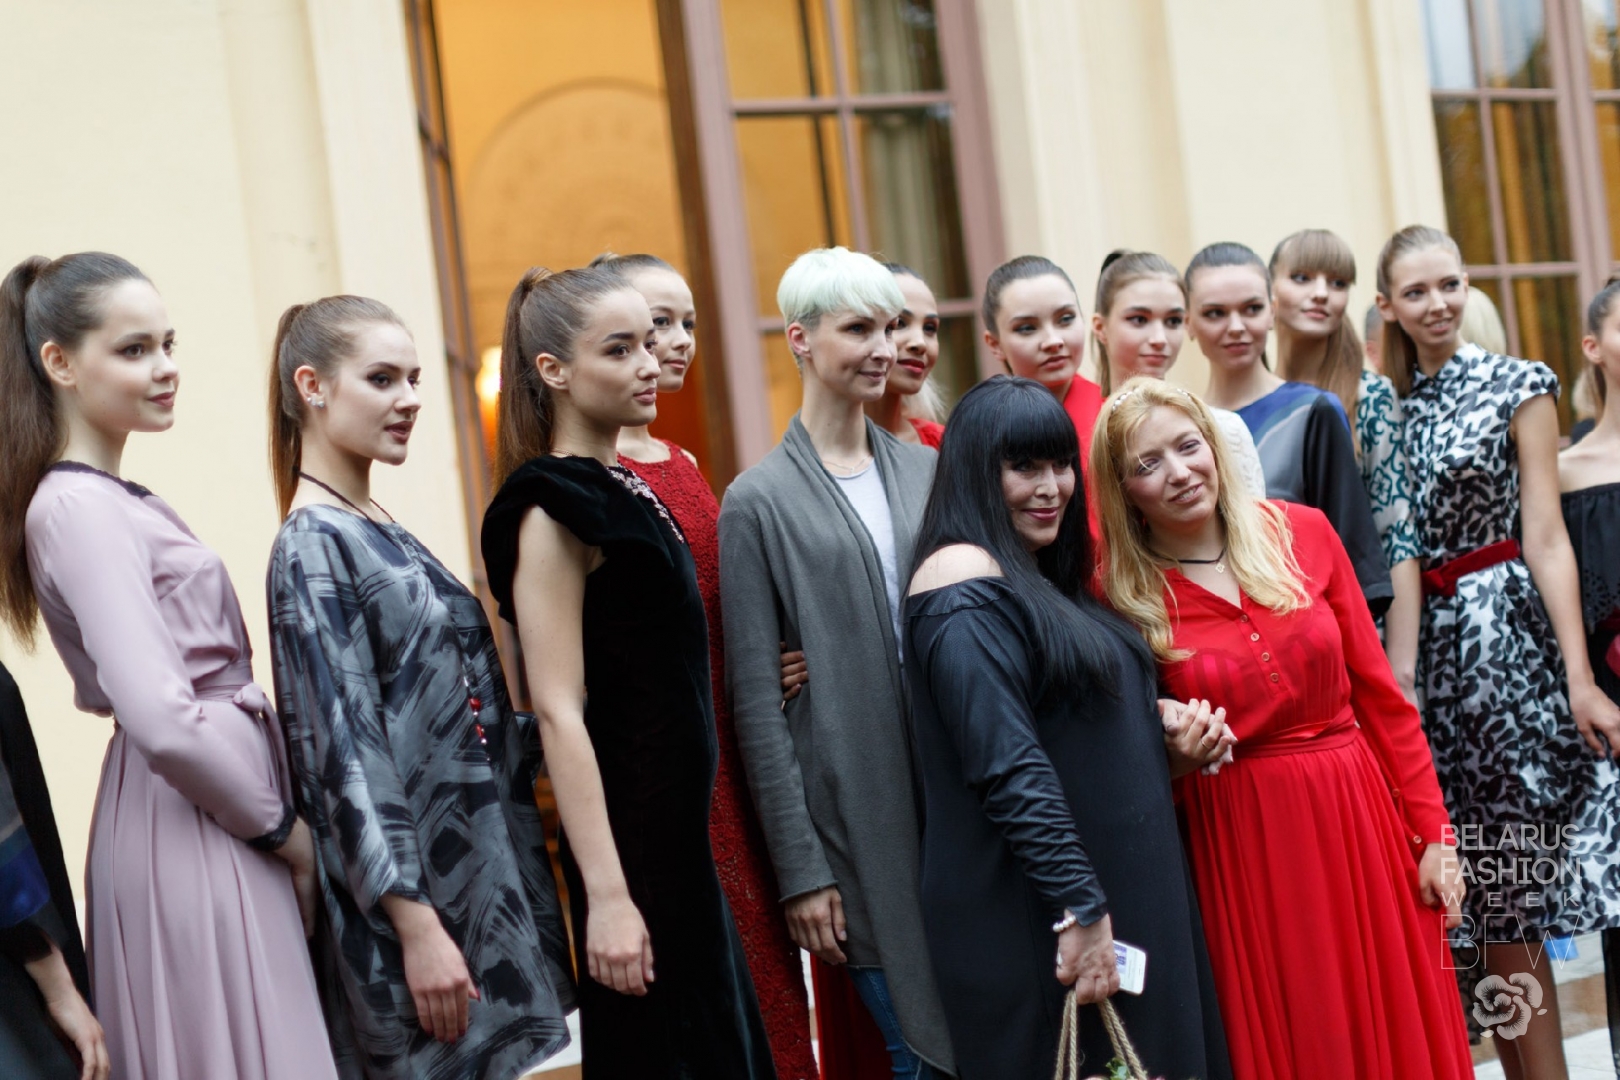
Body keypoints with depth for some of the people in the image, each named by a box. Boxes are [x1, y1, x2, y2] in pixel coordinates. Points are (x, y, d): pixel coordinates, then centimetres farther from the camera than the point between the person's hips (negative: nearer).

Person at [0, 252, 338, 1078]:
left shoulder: (115, 501, 13)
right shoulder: (78, 507, -15)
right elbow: (164, 724, -25)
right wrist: (279, 825, -11)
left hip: (214, 827, 9)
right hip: (192, 833, -9)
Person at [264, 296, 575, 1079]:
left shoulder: (379, 534, 12)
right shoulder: (313, 547, -13)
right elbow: (345, 747, -18)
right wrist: (416, 926, -20)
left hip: (482, 860, 8)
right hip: (417, 881, -8)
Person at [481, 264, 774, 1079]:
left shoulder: (621, 488, 11)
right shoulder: (553, 507, -15)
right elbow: (560, 711, -21)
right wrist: (607, 896, -24)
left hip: (681, 828, 9)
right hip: (628, 842, -9)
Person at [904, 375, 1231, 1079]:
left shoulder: (1047, 585, 14)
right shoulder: (966, 587, -15)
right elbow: (1010, 769, -22)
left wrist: (1172, 747, 6)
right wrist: (1080, 910, -24)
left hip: (1123, 890, 9)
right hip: (1034, 922, -9)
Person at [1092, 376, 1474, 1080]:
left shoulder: (1301, 533, 0)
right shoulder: (1126, 596, -6)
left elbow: (1379, 691, 4)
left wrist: (1433, 833, 3)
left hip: (1359, 818, 2)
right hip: (1236, 844, -2)